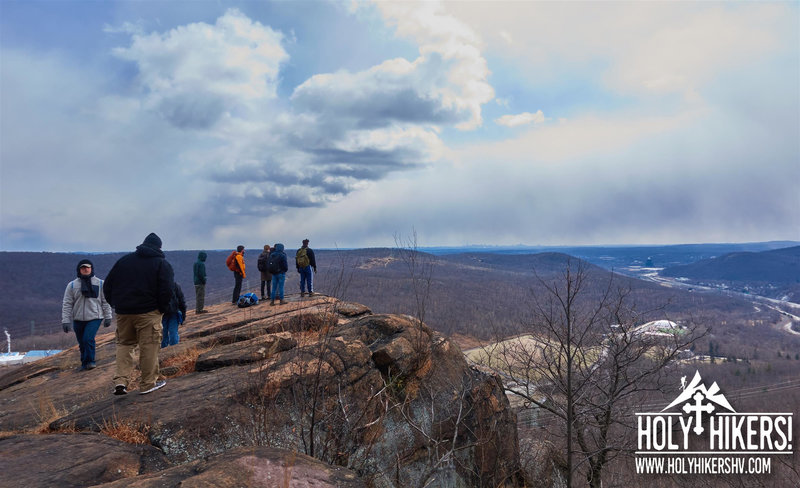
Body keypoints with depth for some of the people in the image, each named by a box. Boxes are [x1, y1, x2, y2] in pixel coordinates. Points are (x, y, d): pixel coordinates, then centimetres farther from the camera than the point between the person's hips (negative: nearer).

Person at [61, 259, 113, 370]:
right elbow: (67, 304, 3)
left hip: (95, 317, -2)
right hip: (78, 319, 2)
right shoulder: (72, 285, 4)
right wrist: (65, 320, -3)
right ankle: (84, 363, 26)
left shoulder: (100, 283, 3)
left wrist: (107, 317, 4)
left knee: (88, 339, -18)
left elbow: (105, 301, 6)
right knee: (82, 343, 9)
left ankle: (89, 361, -2)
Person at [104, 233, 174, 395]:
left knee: (124, 344, 16)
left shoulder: (124, 260, 13)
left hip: (123, 312, 4)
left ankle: (121, 380, 4)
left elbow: (108, 283, 13)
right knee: (149, 346, 1)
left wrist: (114, 303, 19)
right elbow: (167, 289, -10)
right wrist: (163, 308, 3)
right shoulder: (162, 264, 0)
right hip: (148, 312, -4)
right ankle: (148, 383, 6)